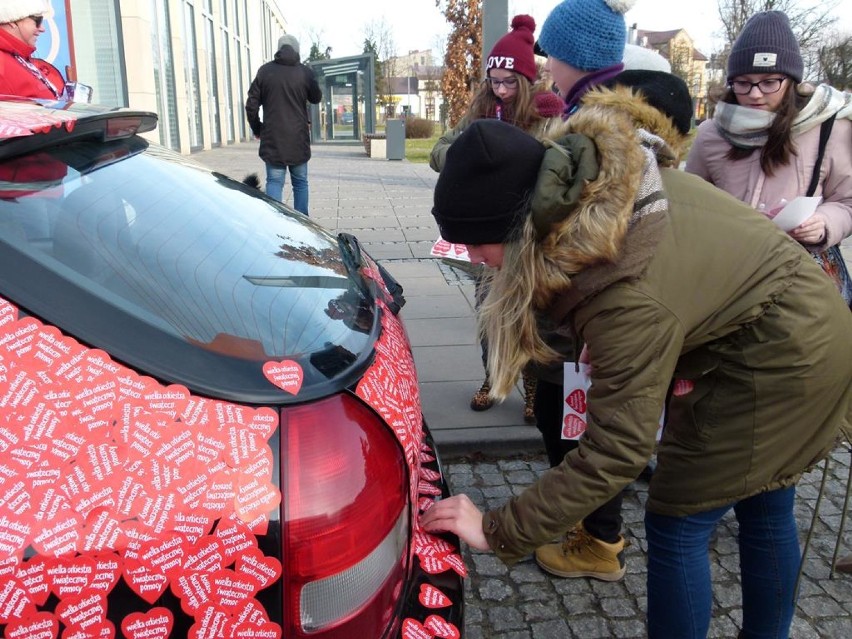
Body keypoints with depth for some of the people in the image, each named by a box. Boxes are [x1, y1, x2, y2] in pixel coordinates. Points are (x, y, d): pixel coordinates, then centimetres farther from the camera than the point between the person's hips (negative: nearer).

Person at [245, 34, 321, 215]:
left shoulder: (265, 71, 0)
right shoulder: (305, 72, -3)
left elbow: (252, 104, 1)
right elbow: (316, 98, 13)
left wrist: (257, 129, 14)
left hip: (272, 138, 0)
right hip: (298, 138, 0)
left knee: (274, 182, 2)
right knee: (300, 182, 11)